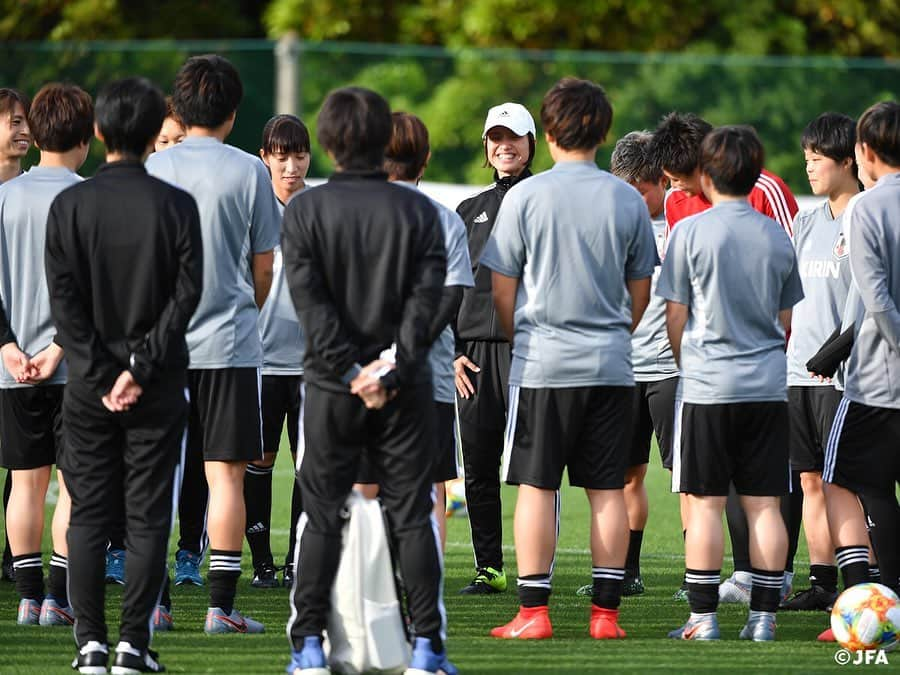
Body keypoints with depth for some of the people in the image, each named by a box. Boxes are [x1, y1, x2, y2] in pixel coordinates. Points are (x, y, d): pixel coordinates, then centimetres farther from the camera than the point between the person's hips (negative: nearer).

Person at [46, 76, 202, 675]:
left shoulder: (70, 205, -2)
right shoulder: (176, 206, -5)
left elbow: (65, 300, -6)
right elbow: (187, 295, -9)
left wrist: (100, 374, -5)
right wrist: (140, 368, -8)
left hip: (89, 384, 1)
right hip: (159, 388, -1)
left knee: (88, 514, 7)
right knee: (148, 516, 3)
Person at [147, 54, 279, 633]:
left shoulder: (152, 171, 1)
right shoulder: (249, 172, -4)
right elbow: (264, 268, 1)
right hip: (229, 344, -2)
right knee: (225, 474, -1)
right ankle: (222, 605, -4)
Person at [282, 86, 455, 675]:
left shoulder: (305, 210, -1)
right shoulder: (419, 211, 1)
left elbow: (310, 300, -9)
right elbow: (427, 297, -8)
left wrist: (351, 370, -10)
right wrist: (396, 365, -11)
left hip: (332, 387, 0)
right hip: (406, 389, 0)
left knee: (322, 516, 8)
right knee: (412, 514, 5)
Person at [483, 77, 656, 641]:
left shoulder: (526, 197, -6)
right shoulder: (628, 200, 2)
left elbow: (502, 288, -1)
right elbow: (641, 291, 11)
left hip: (542, 363, -3)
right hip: (611, 365, 3)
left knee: (537, 487, 1)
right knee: (608, 490, 6)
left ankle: (533, 611, -1)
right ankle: (607, 611, 6)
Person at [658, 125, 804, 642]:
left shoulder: (691, 232, -6)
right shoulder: (778, 237, 5)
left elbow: (676, 317, -3)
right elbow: (787, 321, 12)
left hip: (708, 386, -3)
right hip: (768, 386, 3)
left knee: (706, 504, 0)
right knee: (764, 504, 4)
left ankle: (704, 617, -1)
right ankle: (765, 615, 4)